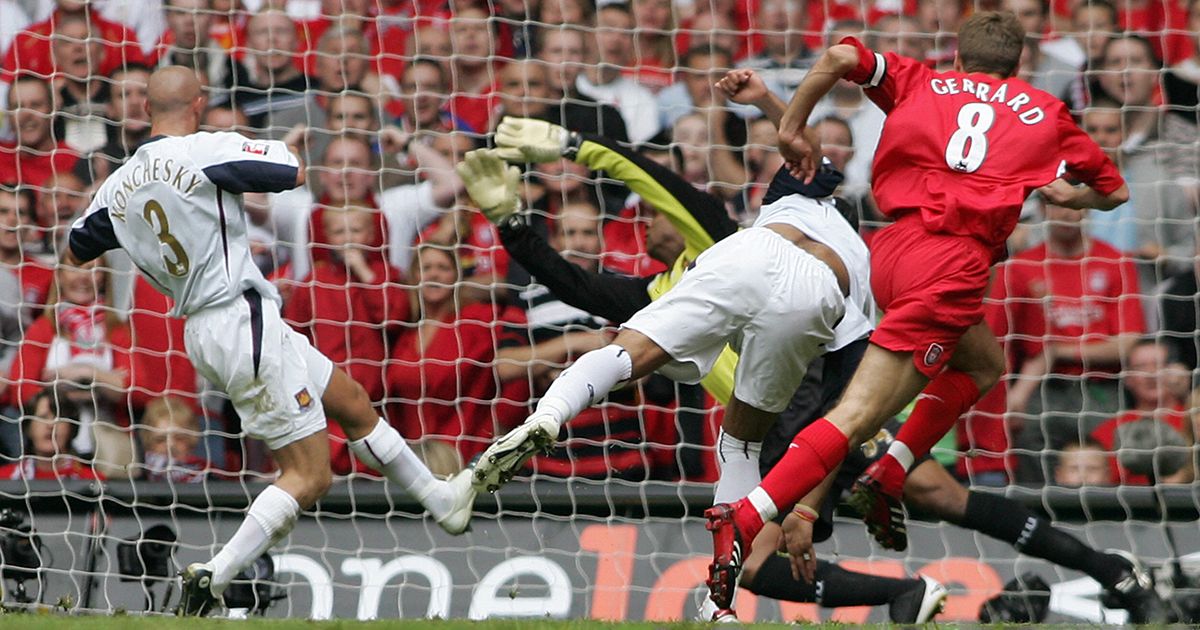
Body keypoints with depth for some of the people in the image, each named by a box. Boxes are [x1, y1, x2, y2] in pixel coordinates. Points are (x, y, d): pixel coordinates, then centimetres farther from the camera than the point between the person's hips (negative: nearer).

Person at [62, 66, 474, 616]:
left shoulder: (118, 186, 6)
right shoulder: (208, 151, -15)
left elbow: (74, 252, 21)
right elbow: (295, 173, -6)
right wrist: (277, 147, 16)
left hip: (204, 334, 9)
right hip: (244, 326, -9)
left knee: (353, 402, 22)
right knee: (308, 476, -5)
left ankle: (438, 498, 34)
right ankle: (213, 578, -13)